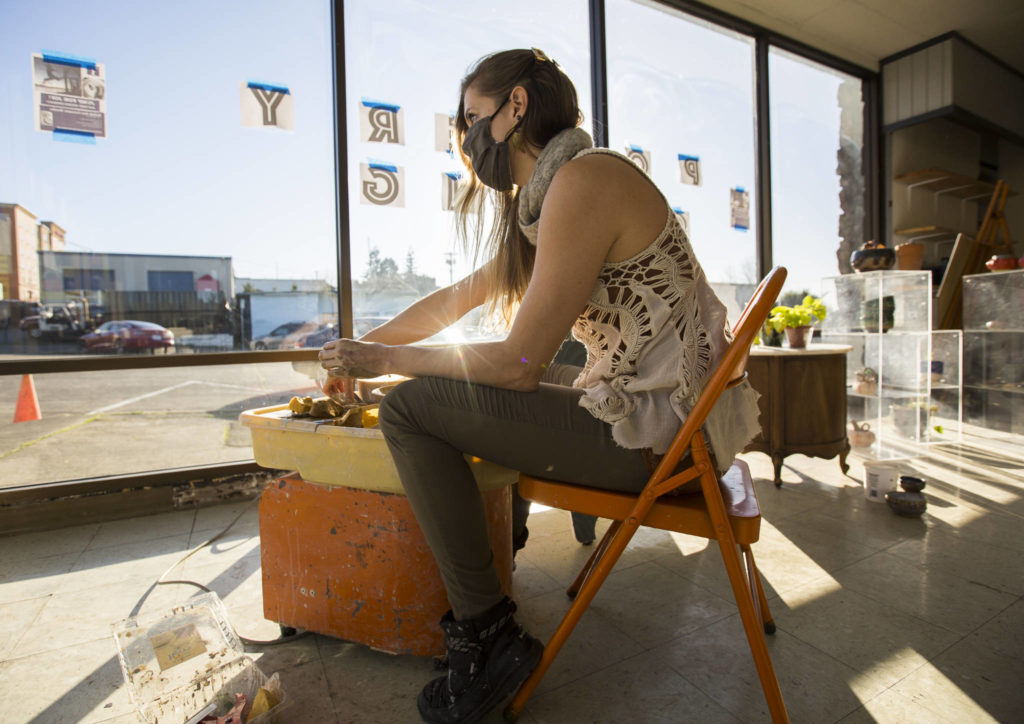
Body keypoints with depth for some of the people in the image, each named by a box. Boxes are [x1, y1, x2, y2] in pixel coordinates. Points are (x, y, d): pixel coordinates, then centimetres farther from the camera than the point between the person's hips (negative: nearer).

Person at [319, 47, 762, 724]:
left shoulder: (583, 178, -16)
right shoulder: (540, 199, 15)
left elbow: (517, 362, -19)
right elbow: (458, 298, 20)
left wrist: (386, 359, -6)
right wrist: (362, 341, 23)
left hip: (663, 431, -10)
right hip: (669, 415, 10)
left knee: (409, 408, -10)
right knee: (479, 387, 24)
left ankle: (488, 636, 1)